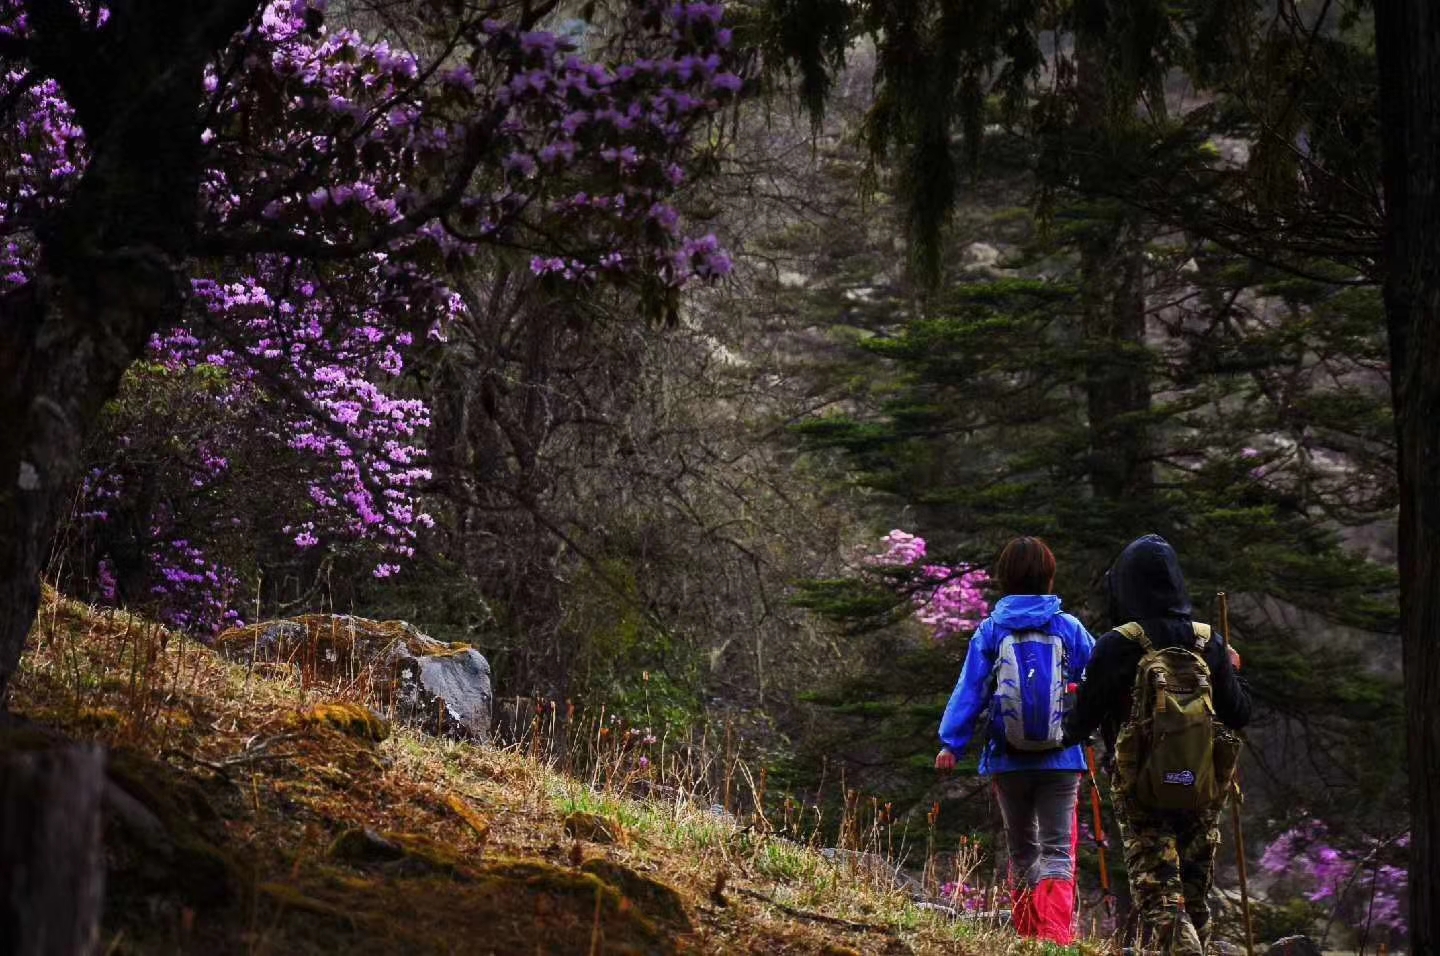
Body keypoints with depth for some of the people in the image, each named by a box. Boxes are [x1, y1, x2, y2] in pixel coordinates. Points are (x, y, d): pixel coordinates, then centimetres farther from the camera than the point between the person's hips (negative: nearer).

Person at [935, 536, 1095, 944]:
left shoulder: (991, 631, -1)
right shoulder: (1069, 629, 0)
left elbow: (969, 689, -5)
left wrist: (951, 742, -4)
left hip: (1008, 760, 1)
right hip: (1061, 758, -1)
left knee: (1022, 849, 17)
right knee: (1057, 849, -3)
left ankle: (1029, 936, 24)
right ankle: (1055, 936, -21)